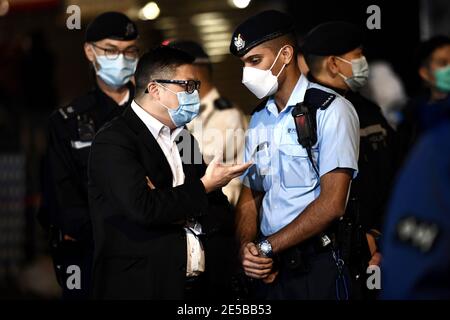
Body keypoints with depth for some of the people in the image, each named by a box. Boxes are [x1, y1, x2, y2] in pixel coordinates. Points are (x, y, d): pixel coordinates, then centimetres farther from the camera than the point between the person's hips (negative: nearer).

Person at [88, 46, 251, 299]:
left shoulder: (185, 140, 14)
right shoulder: (114, 141, -10)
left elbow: (223, 217, 10)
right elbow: (143, 208, -24)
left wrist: (183, 216, -10)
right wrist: (203, 187, -11)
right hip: (141, 288, -7)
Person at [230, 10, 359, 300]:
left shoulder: (330, 110, -9)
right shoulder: (259, 119, 12)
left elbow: (332, 204, -16)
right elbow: (250, 197, 12)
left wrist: (266, 247, -12)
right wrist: (248, 247, -8)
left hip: (316, 267, -6)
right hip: (267, 268, 6)